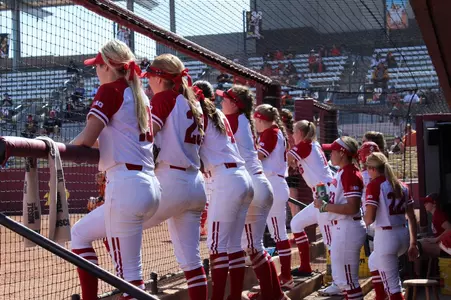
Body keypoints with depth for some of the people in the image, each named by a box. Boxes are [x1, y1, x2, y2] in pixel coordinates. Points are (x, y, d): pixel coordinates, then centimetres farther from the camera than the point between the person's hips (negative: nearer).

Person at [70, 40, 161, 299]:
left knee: (129, 273, -6)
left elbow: (86, 139, -10)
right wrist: (100, 140, 23)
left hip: (126, 187, -9)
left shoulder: (111, 89, -4)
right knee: (81, 232, 24)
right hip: (151, 187, 9)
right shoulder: (141, 96, 19)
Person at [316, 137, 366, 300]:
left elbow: (352, 208, -26)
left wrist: (324, 206, -21)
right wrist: (324, 202, 8)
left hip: (348, 230, -11)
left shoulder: (351, 174, -18)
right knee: (341, 277, 20)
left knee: (347, 278, -3)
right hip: (340, 229, 11)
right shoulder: (342, 172, 12)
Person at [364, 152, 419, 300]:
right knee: (373, 261, 33)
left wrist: (362, 220, 6)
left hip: (386, 236, -8)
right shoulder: (401, 185, 10)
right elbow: (412, 217, 11)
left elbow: (369, 218, -16)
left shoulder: (374, 184, -10)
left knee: (392, 285, 0)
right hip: (403, 235, 8)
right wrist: (413, 244, 17)